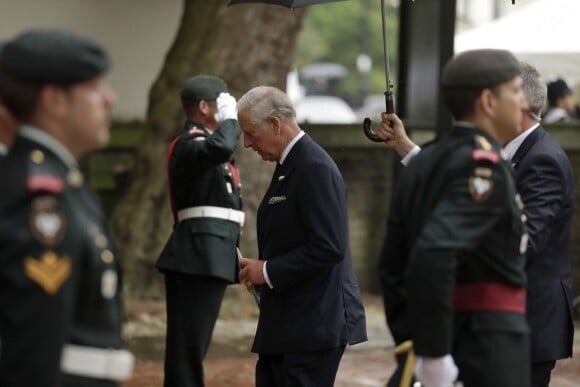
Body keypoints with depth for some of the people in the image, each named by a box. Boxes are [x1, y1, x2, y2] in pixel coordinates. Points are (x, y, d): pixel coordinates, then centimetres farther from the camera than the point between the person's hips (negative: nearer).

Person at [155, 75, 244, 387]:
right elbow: (222, 148, -34)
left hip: (209, 258, 10)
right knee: (187, 346, -11)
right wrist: (230, 118, -15)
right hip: (198, 258, -10)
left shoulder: (203, 141, 22)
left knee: (193, 347, 13)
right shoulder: (189, 143, -11)